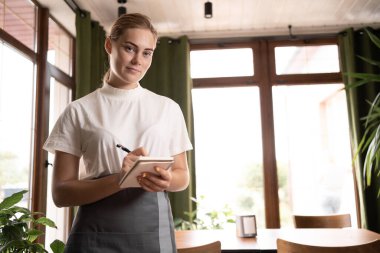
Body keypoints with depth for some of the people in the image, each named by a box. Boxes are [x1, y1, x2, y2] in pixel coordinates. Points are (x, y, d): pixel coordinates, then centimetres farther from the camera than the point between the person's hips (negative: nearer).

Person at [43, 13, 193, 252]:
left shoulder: (169, 108, 5)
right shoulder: (79, 111, 0)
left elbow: (182, 174, 11)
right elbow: (61, 192, -3)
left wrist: (167, 180, -12)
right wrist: (117, 180, -19)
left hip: (155, 229, 2)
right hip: (97, 234, -1)